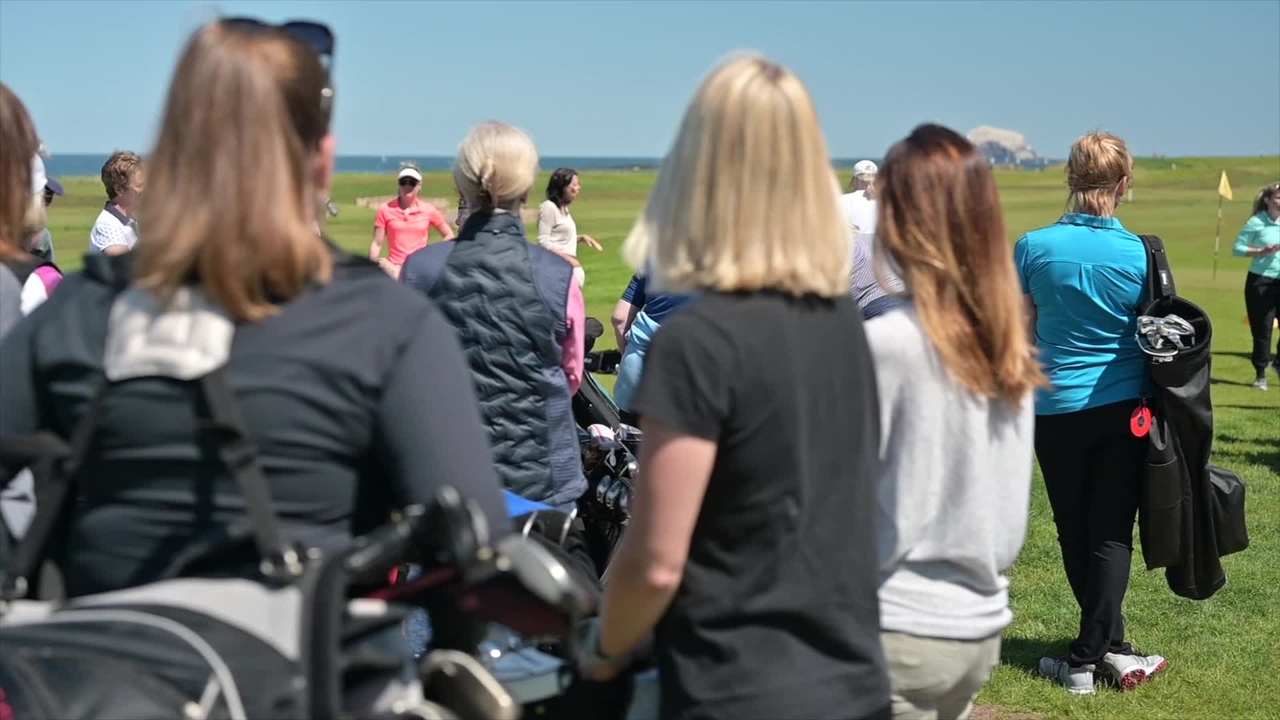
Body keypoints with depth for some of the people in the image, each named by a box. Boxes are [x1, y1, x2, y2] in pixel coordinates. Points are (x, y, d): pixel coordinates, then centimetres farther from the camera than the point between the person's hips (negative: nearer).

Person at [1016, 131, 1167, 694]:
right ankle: (1092, 653, 2)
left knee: (1074, 534, 14)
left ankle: (1107, 646, 23)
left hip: (1057, 409, 0)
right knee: (1112, 533, 5)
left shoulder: (1033, 248, -9)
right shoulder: (1141, 254, -9)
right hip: (1125, 408, 0)